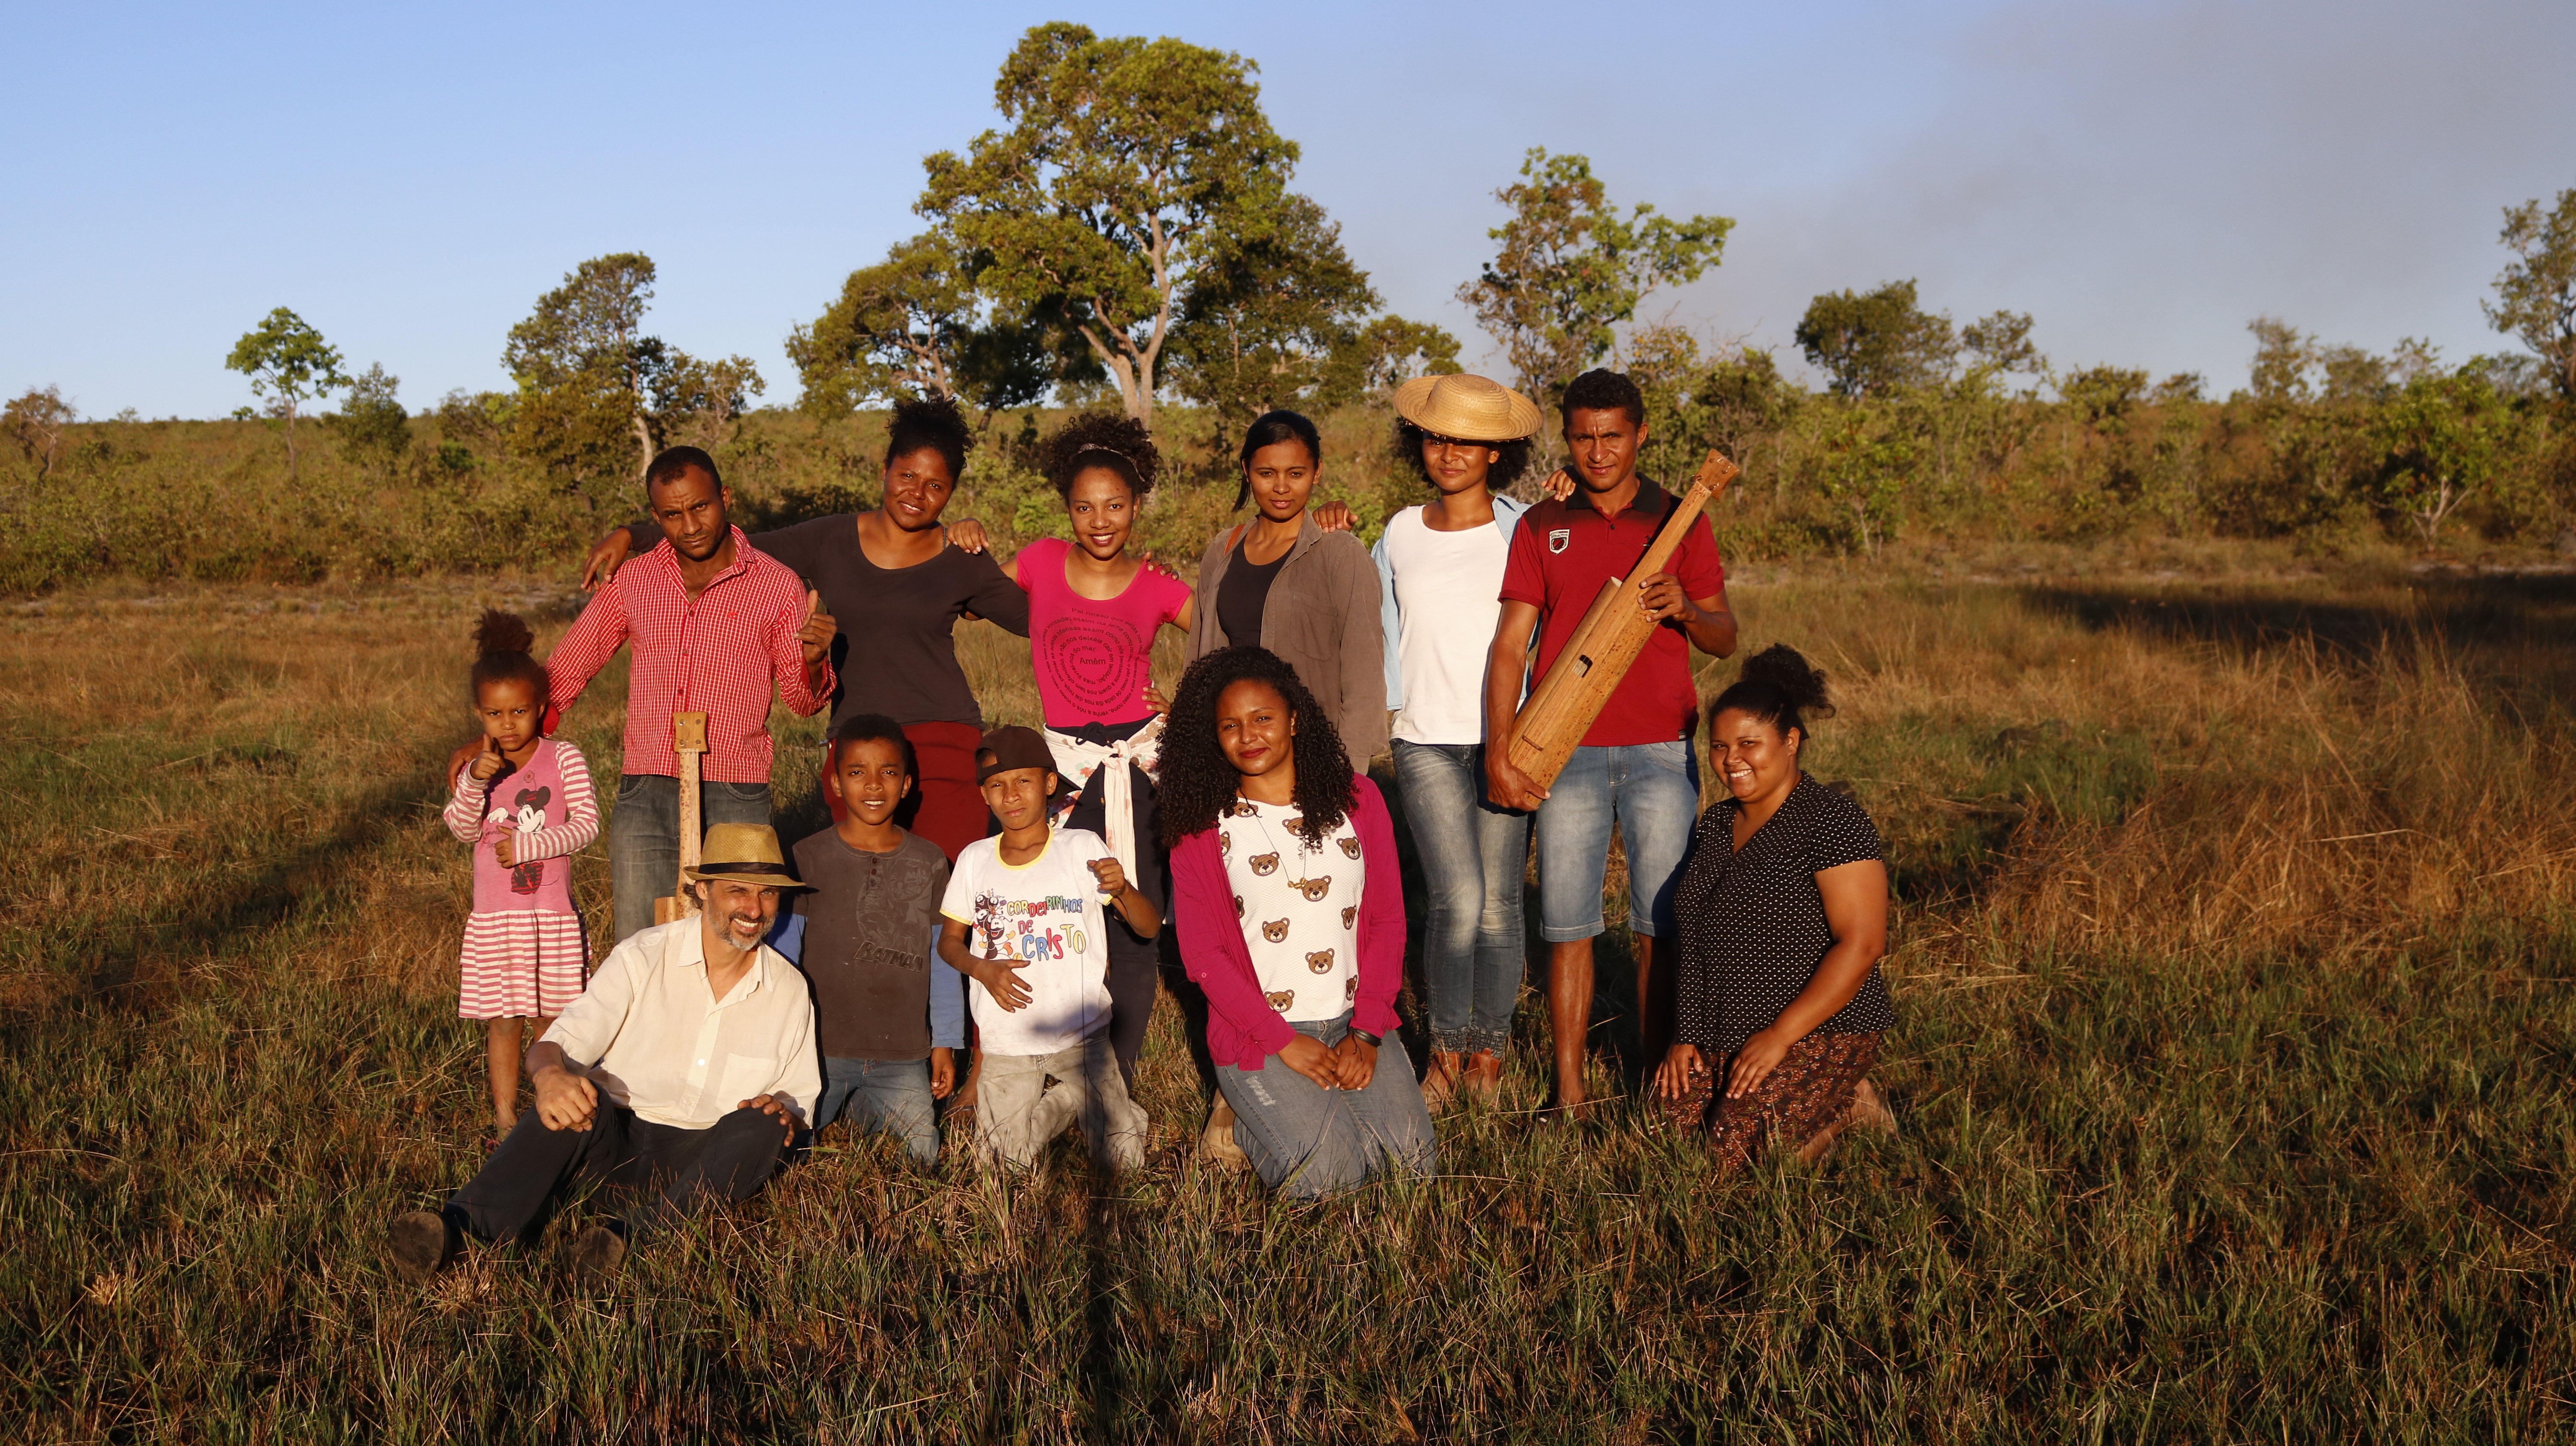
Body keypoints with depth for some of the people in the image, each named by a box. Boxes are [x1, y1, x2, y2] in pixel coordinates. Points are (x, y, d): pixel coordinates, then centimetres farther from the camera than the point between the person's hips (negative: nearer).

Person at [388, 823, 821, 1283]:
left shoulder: (790, 990, 4)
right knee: (571, 1099, -34)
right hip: (615, 1138, -2)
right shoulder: (643, 958, -4)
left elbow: (798, 1099, 12)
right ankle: (457, 1227, -53)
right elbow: (553, 1046, -12)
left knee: (764, 1125, -30)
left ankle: (630, 1231, -43)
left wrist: (784, 1111, -14)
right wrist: (550, 1074, -38)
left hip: (702, 1158, 2)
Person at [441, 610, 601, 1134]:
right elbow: (463, 830, -9)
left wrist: (528, 844, -17)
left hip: (553, 915, -1)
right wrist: (475, 782, -24)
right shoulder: (477, 768, 3)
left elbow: (586, 824, -9)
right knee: (503, 1020, 4)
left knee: (551, 1015, 7)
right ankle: (504, 1114, 13)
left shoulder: (563, 759, -3)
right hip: (494, 917, 1)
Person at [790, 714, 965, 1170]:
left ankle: (864, 1106, 23)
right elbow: (783, 955, 3)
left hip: (902, 1055, 1)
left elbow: (942, 960, 7)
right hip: (820, 1047, -1)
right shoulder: (809, 859, -2)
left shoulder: (929, 863, 3)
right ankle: (835, 1105, 22)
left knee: (921, 1156, -6)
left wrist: (946, 1043, 6)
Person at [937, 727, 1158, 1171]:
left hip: (1083, 1038, -2)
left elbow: (1149, 928, -6)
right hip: (1006, 1046, 2)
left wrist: (1123, 889, -28)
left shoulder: (1083, 849, -5)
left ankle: (1077, 1098, 19)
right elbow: (949, 940, 13)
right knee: (1008, 1167, -7)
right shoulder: (974, 860, 2)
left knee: (1124, 1161, -9)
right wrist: (983, 969, -9)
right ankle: (1056, 1105, 20)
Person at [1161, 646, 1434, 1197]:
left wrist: (1366, 1032, -7)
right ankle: (1249, 1113, 11)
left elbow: (1388, 921, 5)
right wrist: (1284, 1043, -13)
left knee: (1412, 1156, -15)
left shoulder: (1357, 799, 6)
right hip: (1259, 1029, -3)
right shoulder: (1201, 828, -2)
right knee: (1322, 1173, -21)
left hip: (1354, 1019, 3)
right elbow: (1204, 955, -5)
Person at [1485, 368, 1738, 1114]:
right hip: (1566, 752, 0)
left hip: (1661, 751, 0)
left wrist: (1685, 610, -15)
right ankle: (1569, 1095, 10)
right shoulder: (1541, 527, 8)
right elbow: (1510, 645, 3)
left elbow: (1724, 639, 8)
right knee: (1568, 929, 2)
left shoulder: (1681, 522, 8)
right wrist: (1499, 752, -7)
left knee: (1662, 928, 2)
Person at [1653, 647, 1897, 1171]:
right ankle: (1821, 1098, 10)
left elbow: (1861, 944, -19)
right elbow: (1697, 936, 17)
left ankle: (1848, 1105, 5)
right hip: (1723, 1030, 8)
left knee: (1738, 1153, -22)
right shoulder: (1717, 823, 12)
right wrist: (1685, 1034, 8)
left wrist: (1779, 1036, -21)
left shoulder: (1833, 823, -13)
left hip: (1821, 1030, -8)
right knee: (1673, 1117, -10)